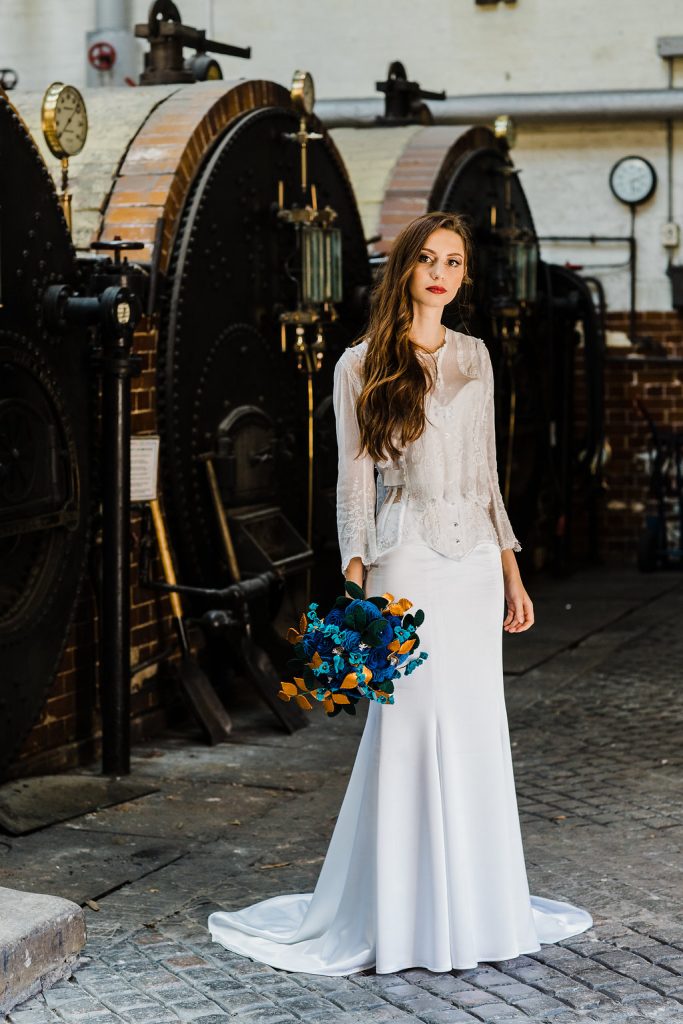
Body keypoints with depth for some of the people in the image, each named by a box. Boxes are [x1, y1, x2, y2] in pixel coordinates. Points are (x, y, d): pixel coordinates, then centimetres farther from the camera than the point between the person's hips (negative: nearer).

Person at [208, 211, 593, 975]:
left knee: (476, 728, 7)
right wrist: (355, 581, -12)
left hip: (476, 564, 5)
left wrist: (511, 570, 13)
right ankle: (402, 915, 5)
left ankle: (472, 902, 18)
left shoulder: (474, 358, 13)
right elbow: (354, 482, -2)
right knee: (412, 725, -6)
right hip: (408, 561, -5)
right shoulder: (362, 366, -1)